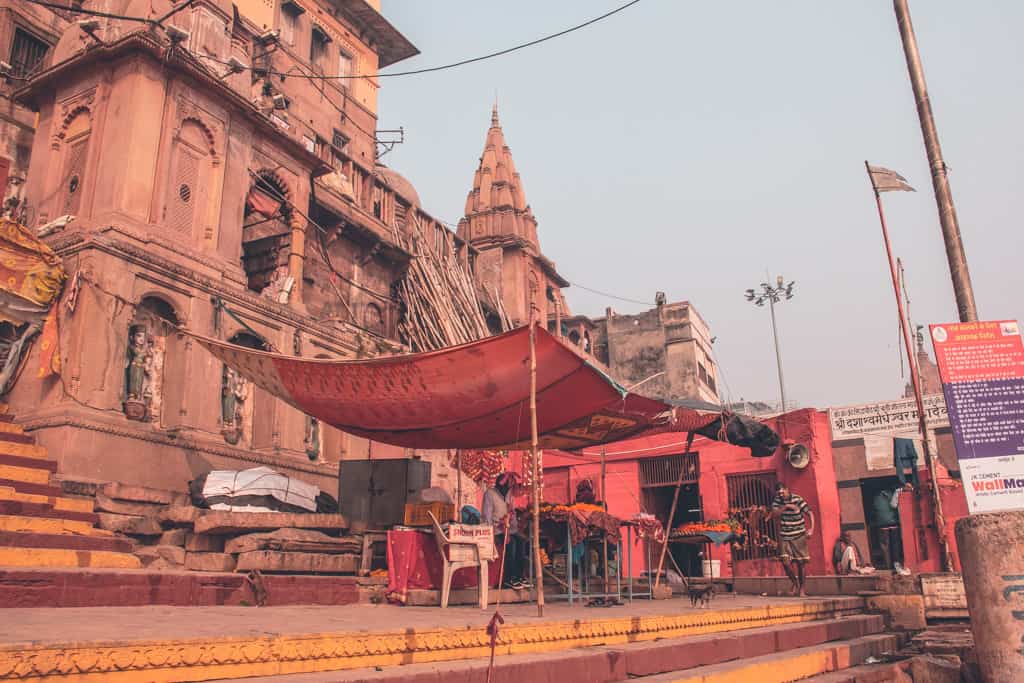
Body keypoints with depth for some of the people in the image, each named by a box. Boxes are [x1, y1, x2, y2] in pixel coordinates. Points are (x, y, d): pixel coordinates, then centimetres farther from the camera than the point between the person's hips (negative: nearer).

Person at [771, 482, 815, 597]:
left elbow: (810, 513, -12)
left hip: (799, 536, -2)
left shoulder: (797, 500, -11)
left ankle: (801, 589, 19)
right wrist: (785, 507, -24)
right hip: (784, 537, 3)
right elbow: (774, 514, -11)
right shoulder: (777, 500, 0)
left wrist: (811, 528, -24)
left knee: (800, 563, 2)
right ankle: (795, 583, 17)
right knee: (785, 561, -8)